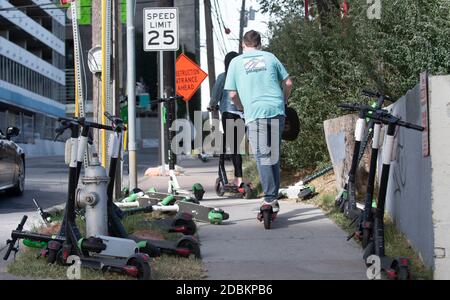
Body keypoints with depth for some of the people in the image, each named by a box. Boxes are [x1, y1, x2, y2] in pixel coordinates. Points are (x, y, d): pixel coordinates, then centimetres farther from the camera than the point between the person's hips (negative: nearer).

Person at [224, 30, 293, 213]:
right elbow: (288, 83, 14)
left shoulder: (236, 62, 9)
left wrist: (243, 108, 24)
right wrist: (283, 102, 29)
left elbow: (233, 94, 7)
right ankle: (274, 197, 15)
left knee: (263, 157, -3)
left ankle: (270, 199, -13)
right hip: (277, 111, 3)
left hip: (255, 113, -3)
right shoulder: (270, 57, 15)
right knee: (274, 155, 12)